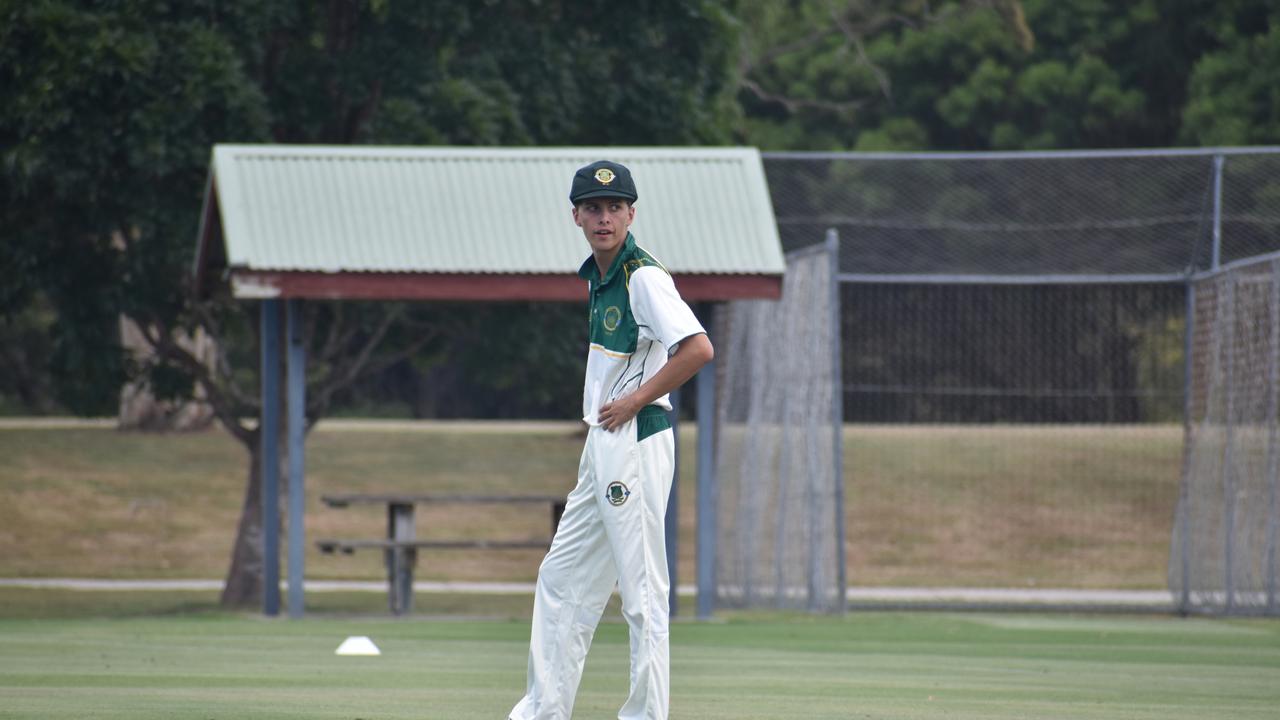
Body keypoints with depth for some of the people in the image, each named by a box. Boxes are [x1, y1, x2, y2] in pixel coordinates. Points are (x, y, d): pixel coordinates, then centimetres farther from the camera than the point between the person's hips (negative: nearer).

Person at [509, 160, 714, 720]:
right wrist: (600, 412, 14)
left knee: (642, 589, -7)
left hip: (635, 441, -10)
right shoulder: (598, 277, 16)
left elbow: (698, 349, -25)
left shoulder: (644, 276, -13)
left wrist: (635, 400, -18)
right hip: (602, 444, 10)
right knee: (562, 579, 12)